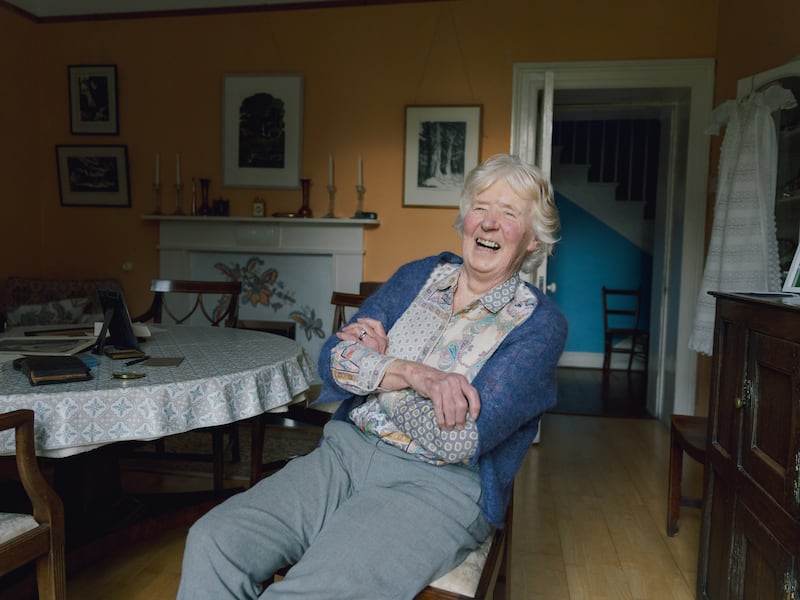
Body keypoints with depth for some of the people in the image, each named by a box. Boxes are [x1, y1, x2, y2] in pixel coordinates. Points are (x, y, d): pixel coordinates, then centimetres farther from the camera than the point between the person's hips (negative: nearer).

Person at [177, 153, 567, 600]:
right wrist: (413, 374, -16)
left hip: (438, 484, -4)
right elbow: (333, 360, 1)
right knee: (211, 542, -15)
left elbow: (460, 441, -16)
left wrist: (378, 364, -6)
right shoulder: (419, 276, 11)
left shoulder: (539, 323, -4)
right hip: (346, 451, 5)